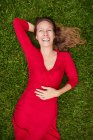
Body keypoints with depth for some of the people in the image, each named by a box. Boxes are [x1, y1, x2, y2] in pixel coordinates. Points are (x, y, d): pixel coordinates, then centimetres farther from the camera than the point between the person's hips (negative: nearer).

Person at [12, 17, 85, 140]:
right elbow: (17, 22, -6)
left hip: (48, 113, 0)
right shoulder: (32, 53, -7)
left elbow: (73, 79, 4)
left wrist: (57, 93, -11)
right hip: (25, 110, 0)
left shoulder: (65, 56, -5)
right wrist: (37, 29, 5)